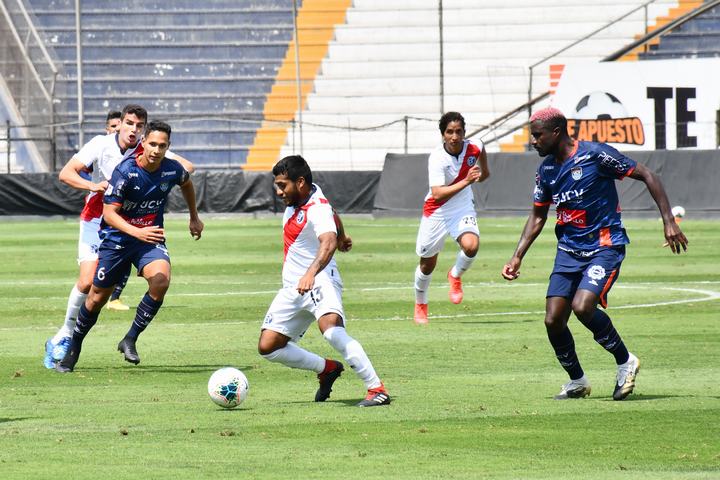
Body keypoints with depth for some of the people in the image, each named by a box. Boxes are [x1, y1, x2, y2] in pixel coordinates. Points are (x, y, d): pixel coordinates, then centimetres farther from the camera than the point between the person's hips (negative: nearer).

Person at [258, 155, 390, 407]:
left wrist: (311, 273, -57)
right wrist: (341, 236, 47)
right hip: (293, 288, 9)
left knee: (331, 329, -35)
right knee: (267, 347, 2)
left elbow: (328, 243, -40)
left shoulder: (317, 209, -20)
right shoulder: (298, 198, 7)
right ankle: (327, 369, 21)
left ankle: (376, 389, -33)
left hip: (319, 281, -9)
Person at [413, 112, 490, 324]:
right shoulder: (437, 158, -26)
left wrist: (484, 171, 29)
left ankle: (455, 276, 7)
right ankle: (420, 305, 39)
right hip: (436, 212, -2)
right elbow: (438, 195, -36)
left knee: (471, 245, -27)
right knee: (427, 264, 11)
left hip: (463, 209, 2)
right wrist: (466, 181, -42)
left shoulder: (473, 148, -14)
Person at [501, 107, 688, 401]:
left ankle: (625, 361, -3)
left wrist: (669, 221, -14)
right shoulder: (546, 170, 7)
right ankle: (577, 381, 17)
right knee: (553, 320, -5)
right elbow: (538, 216, 19)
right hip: (568, 251, 6)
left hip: (605, 246, -6)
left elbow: (647, 176, -8)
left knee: (582, 306, -26)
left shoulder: (595, 155, -13)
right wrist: (517, 257, 10)